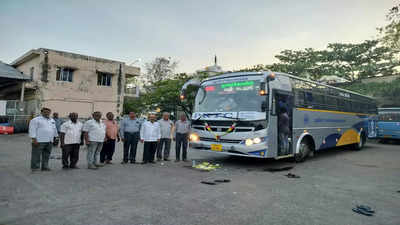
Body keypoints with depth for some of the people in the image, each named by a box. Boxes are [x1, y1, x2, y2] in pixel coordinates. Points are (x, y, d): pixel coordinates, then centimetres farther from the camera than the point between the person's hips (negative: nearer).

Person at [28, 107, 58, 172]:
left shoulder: (52, 120, 18)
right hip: (39, 141, -7)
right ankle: (35, 168, 3)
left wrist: (56, 136, 22)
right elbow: (32, 130, -10)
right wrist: (34, 139, -17)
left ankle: (45, 167, 17)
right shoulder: (36, 120, -3)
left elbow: (54, 130, 26)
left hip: (49, 141, 7)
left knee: (46, 155, 10)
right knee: (36, 155, -3)